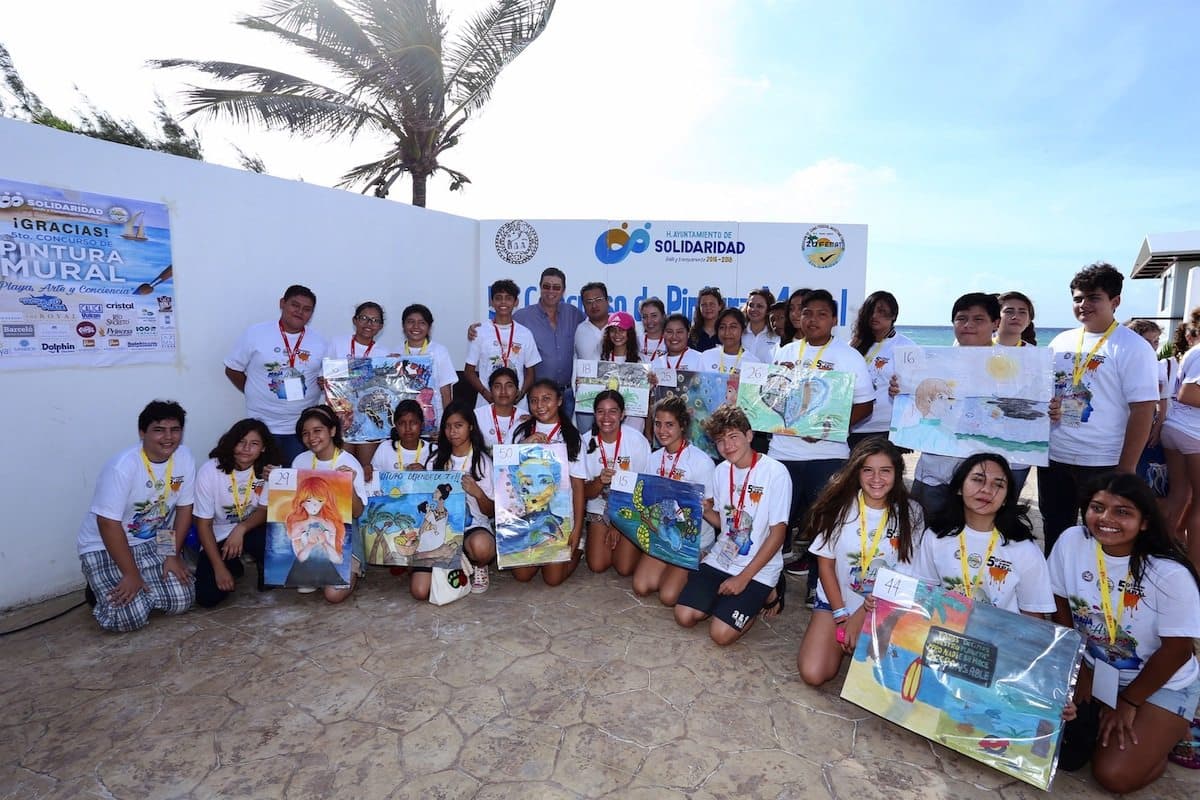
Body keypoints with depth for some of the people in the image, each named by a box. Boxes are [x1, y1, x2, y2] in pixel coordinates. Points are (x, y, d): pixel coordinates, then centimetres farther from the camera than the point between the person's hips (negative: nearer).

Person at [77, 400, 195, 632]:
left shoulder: (184, 457, -11)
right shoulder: (122, 467, -26)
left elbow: (184, 508, -1)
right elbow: (108, 524, -24)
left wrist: (173, 554, -5)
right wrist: (131, 574, -21)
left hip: (152, 543, 5)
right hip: (104, 546, -4)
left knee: (182, 600, -9)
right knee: (131, 617, -18)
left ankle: (142, 590, 19)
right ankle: (103, 591, 14)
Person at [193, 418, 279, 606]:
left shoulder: (265, 469, -12)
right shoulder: (210, 470, -18)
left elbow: (265, 510, -6)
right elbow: (203, 523, -13)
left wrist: (241, 529, -28)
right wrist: (219, 567, -17)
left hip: (251, 529, 1)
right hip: (218, 537, 0)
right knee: (207, 597, -18)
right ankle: (233, 567, 15)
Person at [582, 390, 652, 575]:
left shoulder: (637, 440, -18)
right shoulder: (587, 441, -11)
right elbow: (585, 493, -7)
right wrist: (600, 481, -30)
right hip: (600, 507, 2)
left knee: (625, 568, -10)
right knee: (597, 566, -7)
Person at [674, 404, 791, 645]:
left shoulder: (775, 473, -16)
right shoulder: (721, 471, 4)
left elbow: (777, 534, -14)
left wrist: (743, 578, -16)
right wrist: (704, 511, -10)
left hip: (758, 568, -5)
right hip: (721, 559, 5)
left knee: (721, 633, -15)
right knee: (684, 616, -9)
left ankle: (766, 595, 9)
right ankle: (725, 599, 17)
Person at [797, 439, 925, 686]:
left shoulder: (910, 513, -7)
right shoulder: (841, 506, -10)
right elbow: (825, 563, -3)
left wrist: (860, 617, -14)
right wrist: (841, 615, -9)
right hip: (835, 601, 0)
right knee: (813, 673, -15)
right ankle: (845, 639, 14)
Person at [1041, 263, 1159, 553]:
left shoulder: (1132, 347, -8)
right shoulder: (1060, 341, 8)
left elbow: (1143, 411, -11)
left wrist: (1126, 469, -13)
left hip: (1101, 463, -5)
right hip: (1053, 456, 5)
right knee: (1054, 532, 17)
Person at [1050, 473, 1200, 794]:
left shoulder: (1171, 574, -26)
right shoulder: (1071, 541, -17)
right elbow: (1061, 606, -3)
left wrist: (1128, 702, -9)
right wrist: (1078, 666, -3)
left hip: (1161, 685, -3)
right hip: (1092, 668, 3)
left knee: (1114, 776, -14)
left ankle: (1163, 734, 15)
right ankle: (1102, 721, 17)